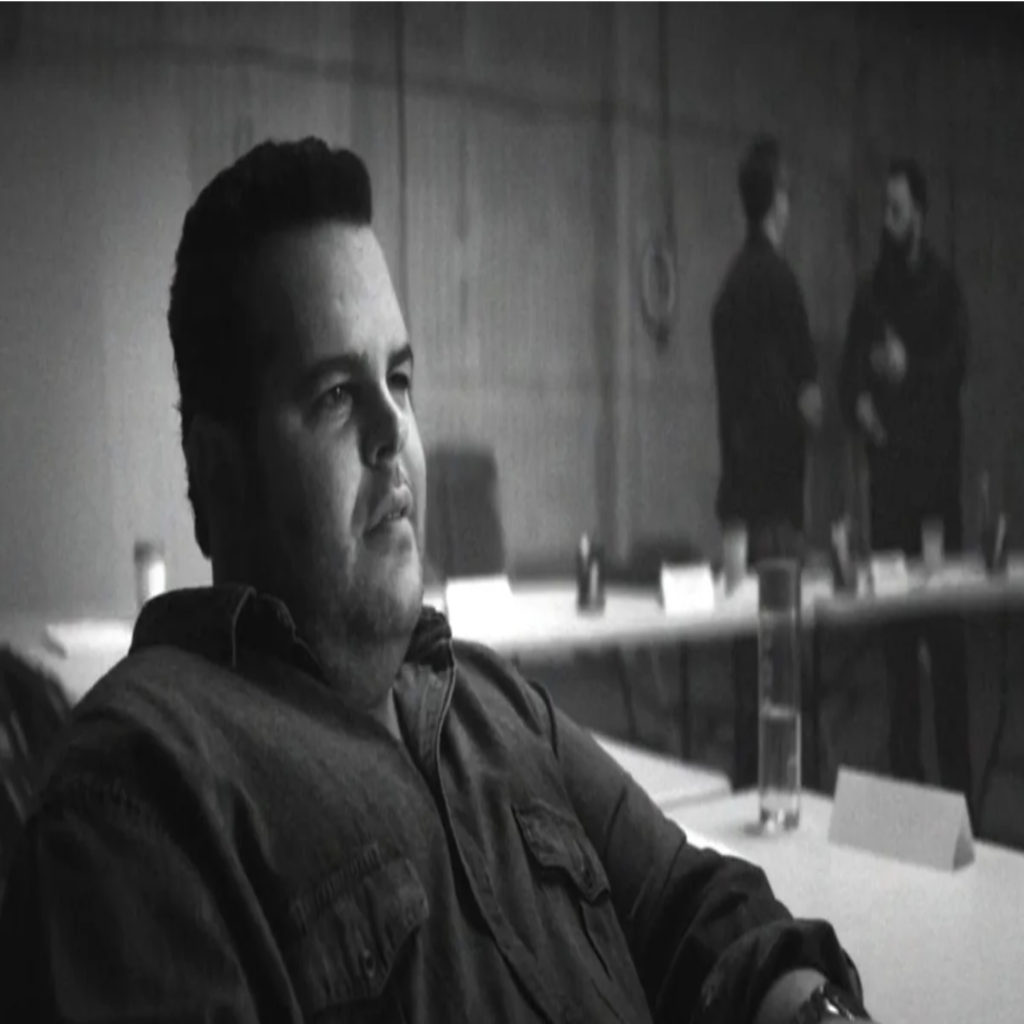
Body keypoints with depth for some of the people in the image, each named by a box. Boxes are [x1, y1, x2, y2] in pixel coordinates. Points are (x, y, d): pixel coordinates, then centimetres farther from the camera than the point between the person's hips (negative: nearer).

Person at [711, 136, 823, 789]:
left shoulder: (734, 282, 13)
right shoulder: (777, 278, -12)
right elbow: (807, 396, -13)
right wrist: (812, 402, 4)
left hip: (741, 484, 8)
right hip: (773, 490, -8)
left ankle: (748, 776, 18)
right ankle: (769, 778, 0)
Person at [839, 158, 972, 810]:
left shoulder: (944, 286, 3)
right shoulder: (872, 291, 15)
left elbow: (957, 363, -8)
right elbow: (851, 370, 12)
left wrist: (910, 370, -23)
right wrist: (859, 402, -7)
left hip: (935, 462, -4)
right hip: (886, 462, 4)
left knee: (944, 613, -5)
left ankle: (955, 764, 2)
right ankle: (904, 755, 14)